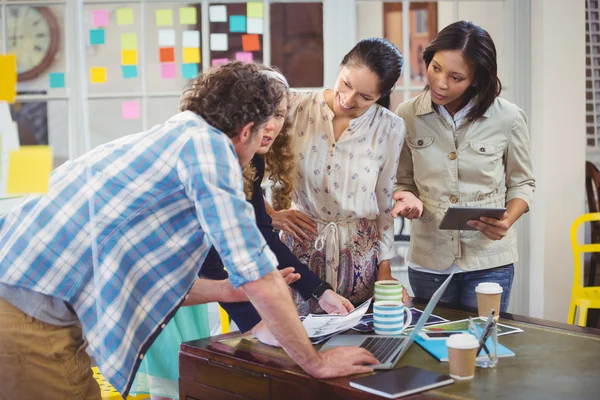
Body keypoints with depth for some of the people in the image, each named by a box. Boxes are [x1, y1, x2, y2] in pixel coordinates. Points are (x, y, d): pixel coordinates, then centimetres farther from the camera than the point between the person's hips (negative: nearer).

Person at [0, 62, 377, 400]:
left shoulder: (170, 136, 20)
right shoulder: (208, 142, -8)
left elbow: (148, 277, 25)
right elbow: (258, 273, -12)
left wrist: (230, 290, 24)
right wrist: (316, 363, -3)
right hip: (33, 316, -9)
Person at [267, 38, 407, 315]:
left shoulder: (390, 129, -1)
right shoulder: (296, 107, -6)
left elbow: (385, 203, 6)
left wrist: (385, 267, 5)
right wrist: (269, 213, -8)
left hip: (360, 255, 1)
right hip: (300, 246, 0)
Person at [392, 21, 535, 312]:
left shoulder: (508, 118, -8)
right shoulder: (407, 116, -5)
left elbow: (522, 184, 5)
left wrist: (507, 221, -14)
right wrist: (409, 199, -14)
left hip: (489, 260, -1)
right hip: (428, 262, 2)